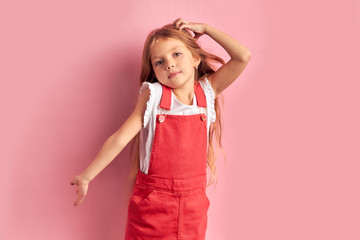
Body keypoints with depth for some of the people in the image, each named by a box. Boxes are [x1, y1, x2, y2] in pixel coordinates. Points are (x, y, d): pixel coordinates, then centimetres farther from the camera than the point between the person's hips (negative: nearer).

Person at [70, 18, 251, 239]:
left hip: (193, 202, 2)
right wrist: (86, 176, -7)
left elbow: (243, 56, -7)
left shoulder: (207, 90, -1)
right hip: (151, 203, -2)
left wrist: (205, 28, -1)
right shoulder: (152, 95, -8)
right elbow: (120, 139, -8)